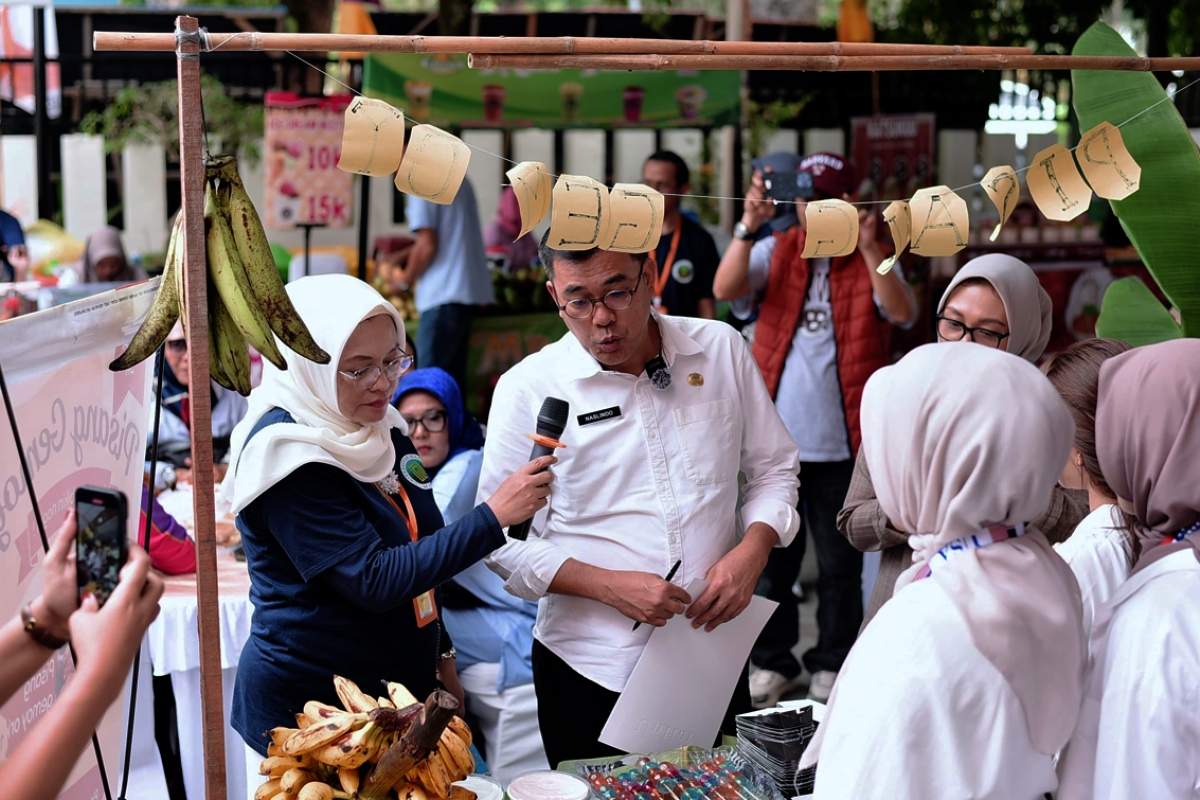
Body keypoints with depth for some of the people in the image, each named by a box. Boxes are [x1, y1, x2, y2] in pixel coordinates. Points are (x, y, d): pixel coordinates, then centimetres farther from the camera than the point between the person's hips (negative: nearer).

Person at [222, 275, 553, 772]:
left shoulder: (378, 429, 6)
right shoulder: (287, 452, -19)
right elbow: (374, 581, -25)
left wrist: (440, 657, 17)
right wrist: (493, 517, -25)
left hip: (399, 684, 7)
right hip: (310, 705, -7)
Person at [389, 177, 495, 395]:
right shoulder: (458, 177, 15)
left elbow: (427, 245, -14)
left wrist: (404, 282, 0)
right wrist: (412, 254, 23)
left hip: (443, 295, -9)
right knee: (453, 376, 11)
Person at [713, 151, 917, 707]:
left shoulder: (869, 262, 1)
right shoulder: (775, 252, 4)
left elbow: (901, 312, -18)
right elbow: (726, 289, -14)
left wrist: (868, 247, -32)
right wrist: (748, 226, -29)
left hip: (842, 443, -1)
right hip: (775, 436, 1)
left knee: (840, 565, 10)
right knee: (771, 560, 11)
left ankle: (832, 666, 26)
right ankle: (773, 663, 25)